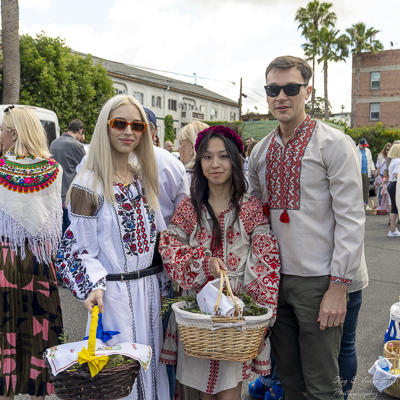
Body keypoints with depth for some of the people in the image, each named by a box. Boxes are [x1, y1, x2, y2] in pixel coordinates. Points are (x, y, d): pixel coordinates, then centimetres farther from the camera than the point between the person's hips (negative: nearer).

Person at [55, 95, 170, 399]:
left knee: (152, 365, 15)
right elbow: (79, 248, -9)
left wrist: (165, 283, 11)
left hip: (151, 290, 6)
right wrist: (93, 286, -22)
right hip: (114, 295, -6)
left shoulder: (144, 177, 9)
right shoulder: (89, 185, -10)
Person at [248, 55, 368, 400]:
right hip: (275, 280, 6)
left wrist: (338, 287, -16)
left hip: (318, 281, -5)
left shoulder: (334, 144, -8)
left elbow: (351, 220, -12)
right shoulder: (260, 152, 9)